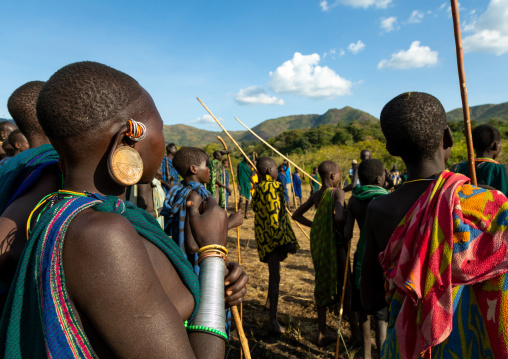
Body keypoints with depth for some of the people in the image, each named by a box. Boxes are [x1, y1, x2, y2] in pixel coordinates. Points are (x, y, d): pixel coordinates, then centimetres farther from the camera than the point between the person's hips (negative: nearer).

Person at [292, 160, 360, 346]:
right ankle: (355, 331, 22)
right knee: (345, 285, 8)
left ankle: (322, 334, 23)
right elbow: (339, 217, -30)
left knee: (322, 284, 14)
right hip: (334, 242, -6)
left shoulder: (316, 195, 7)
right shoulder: (337, 192, -13)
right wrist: (343, 233, -12)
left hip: (317, 243, 6)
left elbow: (297, 215, 13)